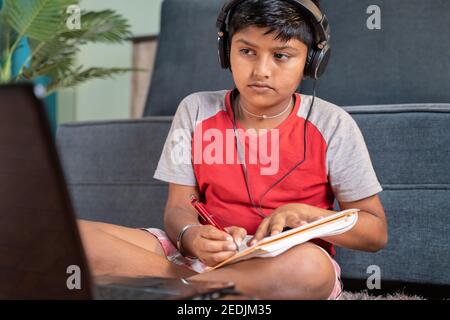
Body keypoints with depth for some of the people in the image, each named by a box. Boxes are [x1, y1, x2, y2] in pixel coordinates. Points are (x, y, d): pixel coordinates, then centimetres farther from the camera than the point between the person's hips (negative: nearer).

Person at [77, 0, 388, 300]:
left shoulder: (332, 125, -1)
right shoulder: (196, 110, 5)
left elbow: (376, 232, 1)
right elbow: (179, 208, 2)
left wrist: (305, 215, -18)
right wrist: (192, 238, -23)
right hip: (206, 258, 2)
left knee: (310, 266, -42)